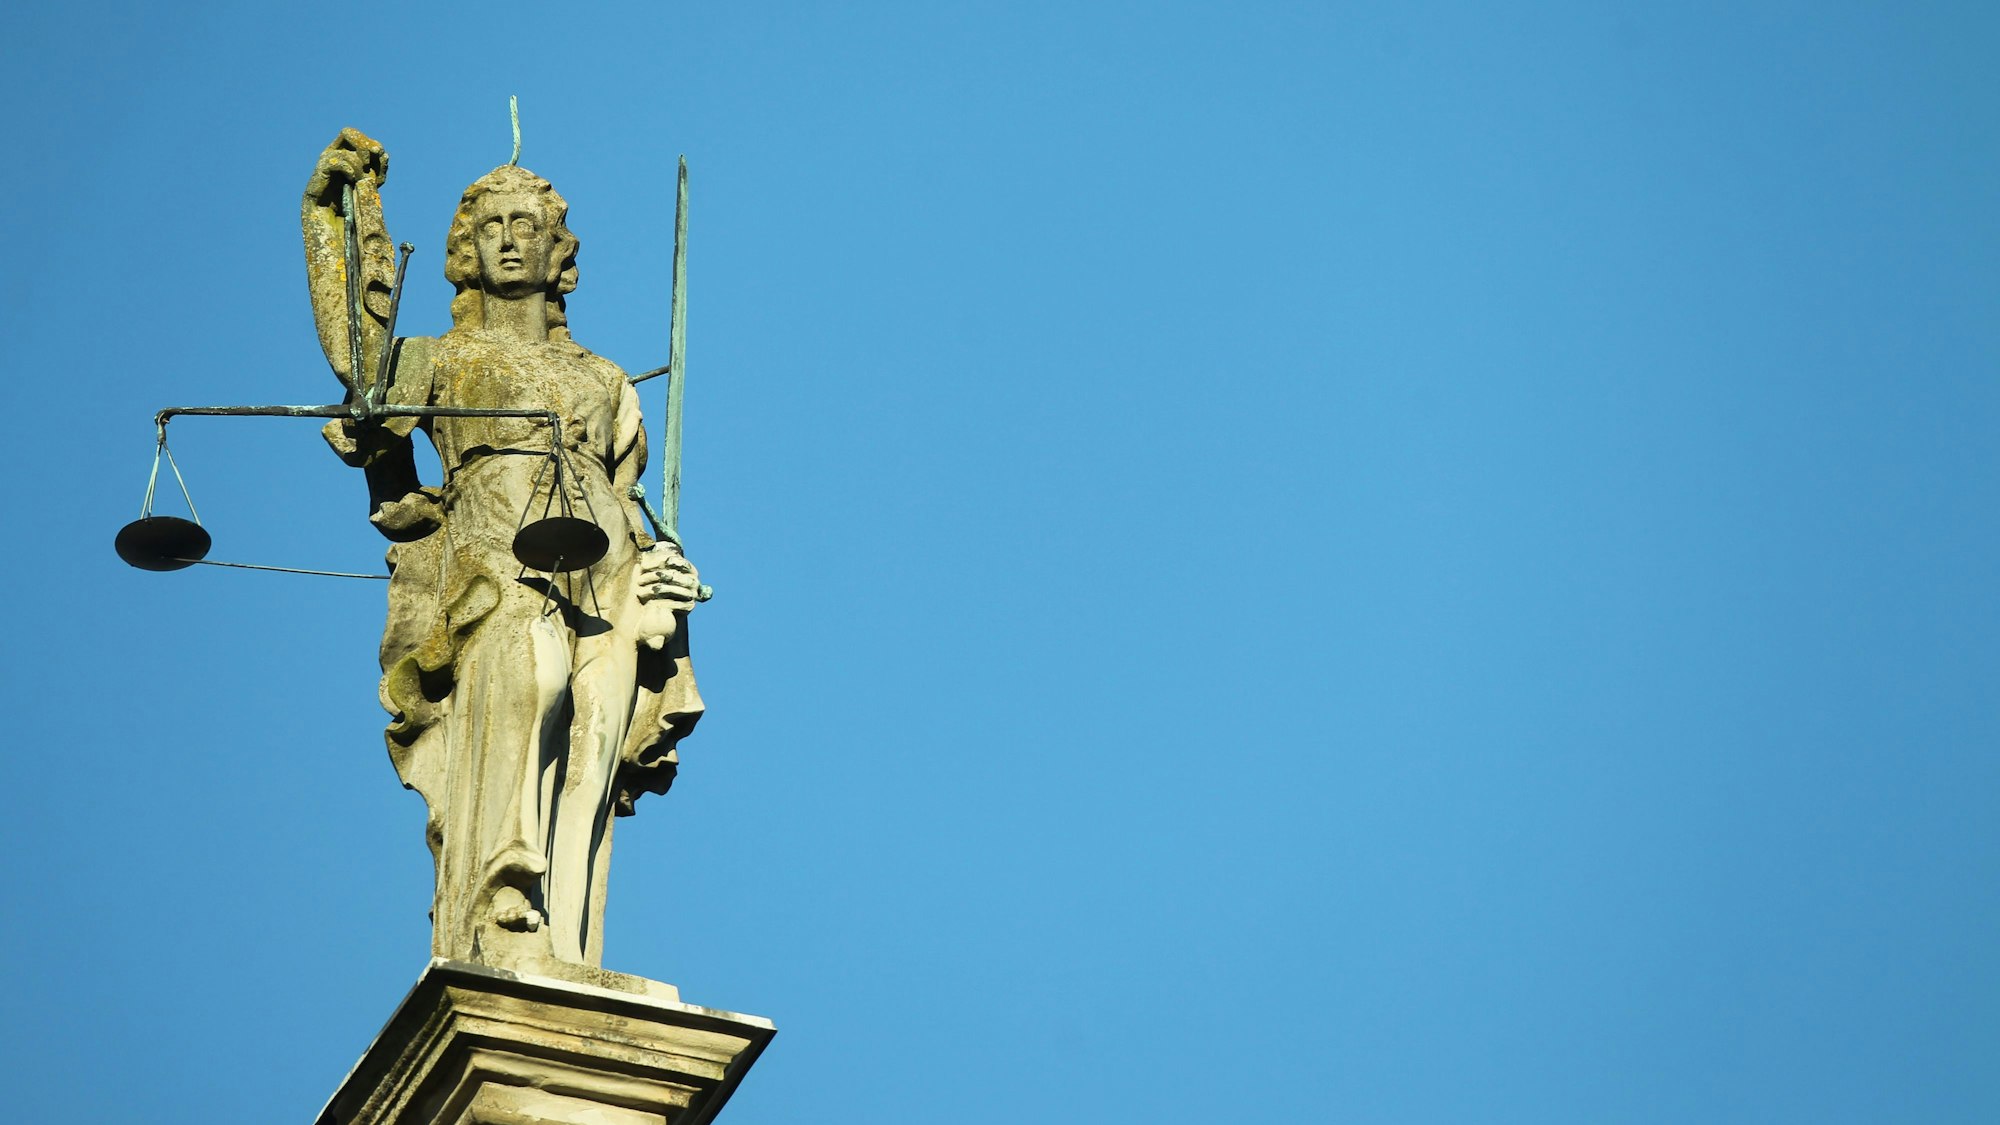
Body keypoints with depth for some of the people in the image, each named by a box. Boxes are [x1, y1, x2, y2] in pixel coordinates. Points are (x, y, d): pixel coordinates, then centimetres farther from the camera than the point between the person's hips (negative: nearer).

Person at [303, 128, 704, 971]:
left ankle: (564, 963, -29)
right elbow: (359, 363, 5)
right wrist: (343, 214, 5)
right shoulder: (441, 361, 24)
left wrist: (662, 577, 6)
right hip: (493, 559, -3)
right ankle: (503, 916, -44)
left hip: (604, 575, 3)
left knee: (594, 740, -19)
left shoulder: (604, 382, 31)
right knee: (527, 666, -34)